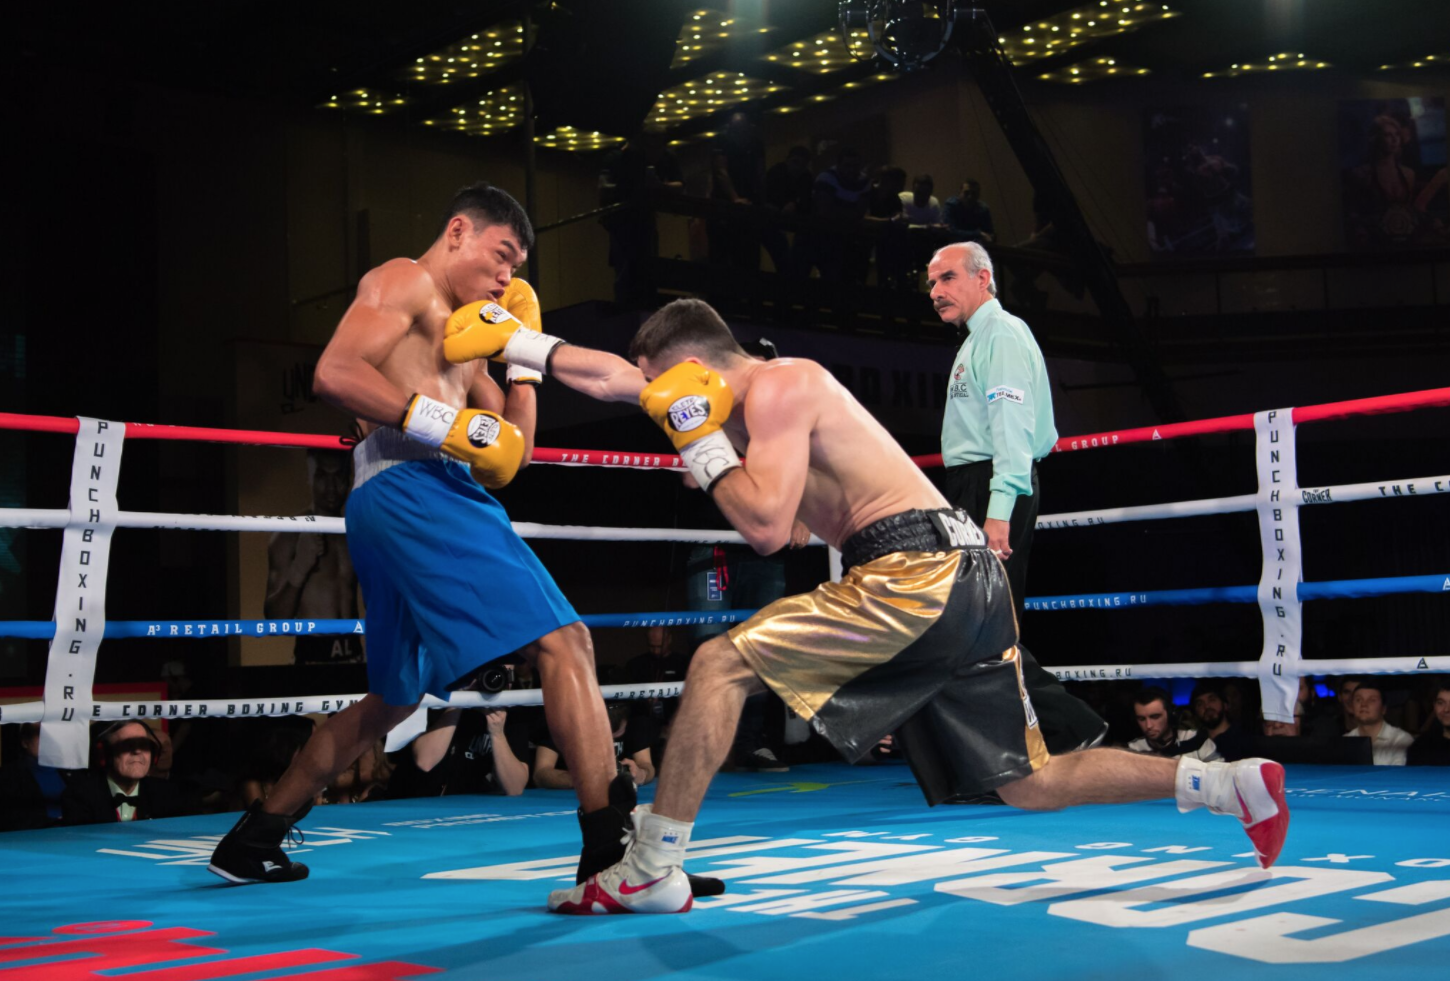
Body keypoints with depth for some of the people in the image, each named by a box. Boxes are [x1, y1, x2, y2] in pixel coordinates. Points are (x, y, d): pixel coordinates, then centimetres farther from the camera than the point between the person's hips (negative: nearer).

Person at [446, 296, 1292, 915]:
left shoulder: (777, 387, -5)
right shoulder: (755, 389, 22)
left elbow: (767, 527, -16)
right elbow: (618, 379, 29)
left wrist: (702, 444, -4)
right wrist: (519, 342, 31)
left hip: (916, 574, -10)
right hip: (965, 581, 10)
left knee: (721, 665, -8)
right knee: (1031, 784, 13)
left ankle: (652, 870, -5)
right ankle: (1235, 783, 10)